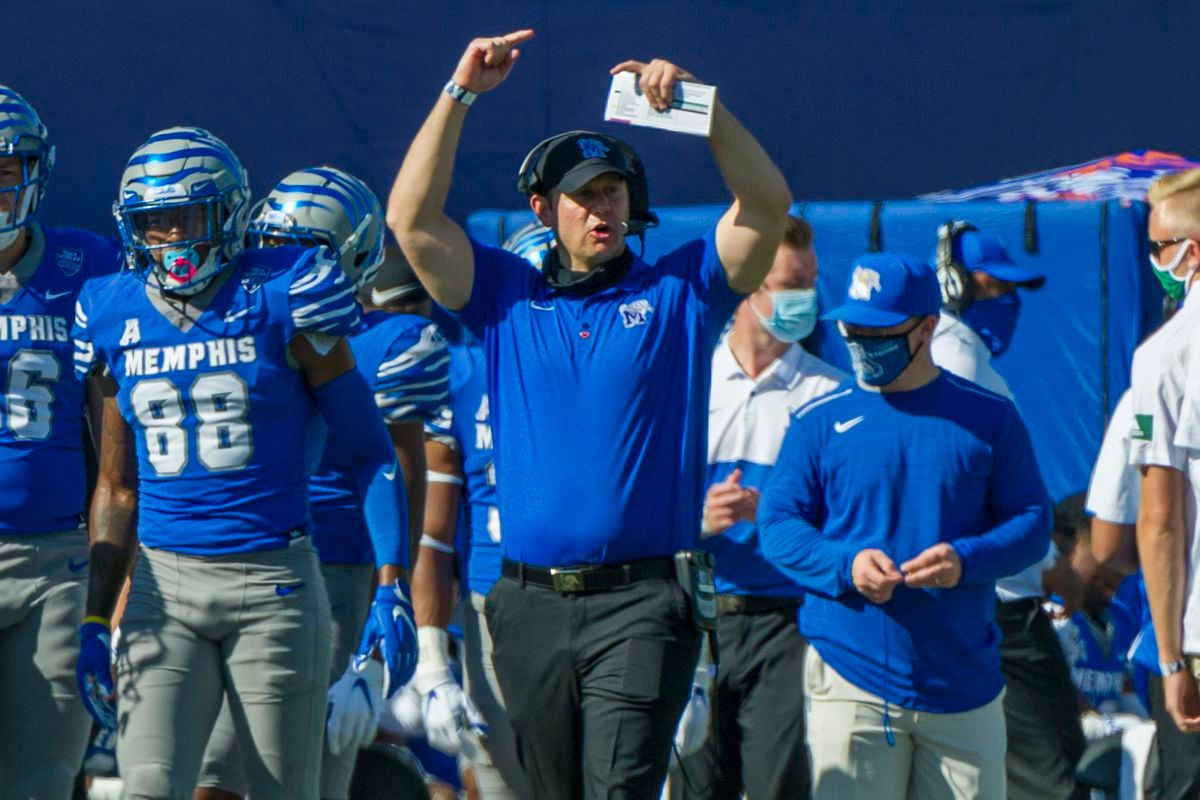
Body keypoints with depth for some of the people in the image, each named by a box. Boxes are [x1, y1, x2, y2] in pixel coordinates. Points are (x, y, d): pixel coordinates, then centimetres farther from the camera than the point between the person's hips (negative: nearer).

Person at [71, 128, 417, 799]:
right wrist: (95, 623, 11)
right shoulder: (116, 320, 7)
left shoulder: (282, 303, -4)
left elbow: (372, 453, 0)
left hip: (274, 583, -3)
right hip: (166, 587, 3)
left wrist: (393, 588, -9)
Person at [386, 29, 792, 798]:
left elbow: (767, 202, -3)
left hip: (640, 598, -3)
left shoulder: (679, 292, 8)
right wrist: (460, 92, -2)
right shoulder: (507, 295, 12)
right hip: (531, 600, 3)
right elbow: (411, 219, 3)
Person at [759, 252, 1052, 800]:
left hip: (963, 685, 1)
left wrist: (967, 560, -16)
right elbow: (777, 524, 3)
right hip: (849, 675, -1)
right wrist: (846, 566, -16)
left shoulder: (988, 418, 7)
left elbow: (1033, 523, 5)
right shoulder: (820, 421, 6)